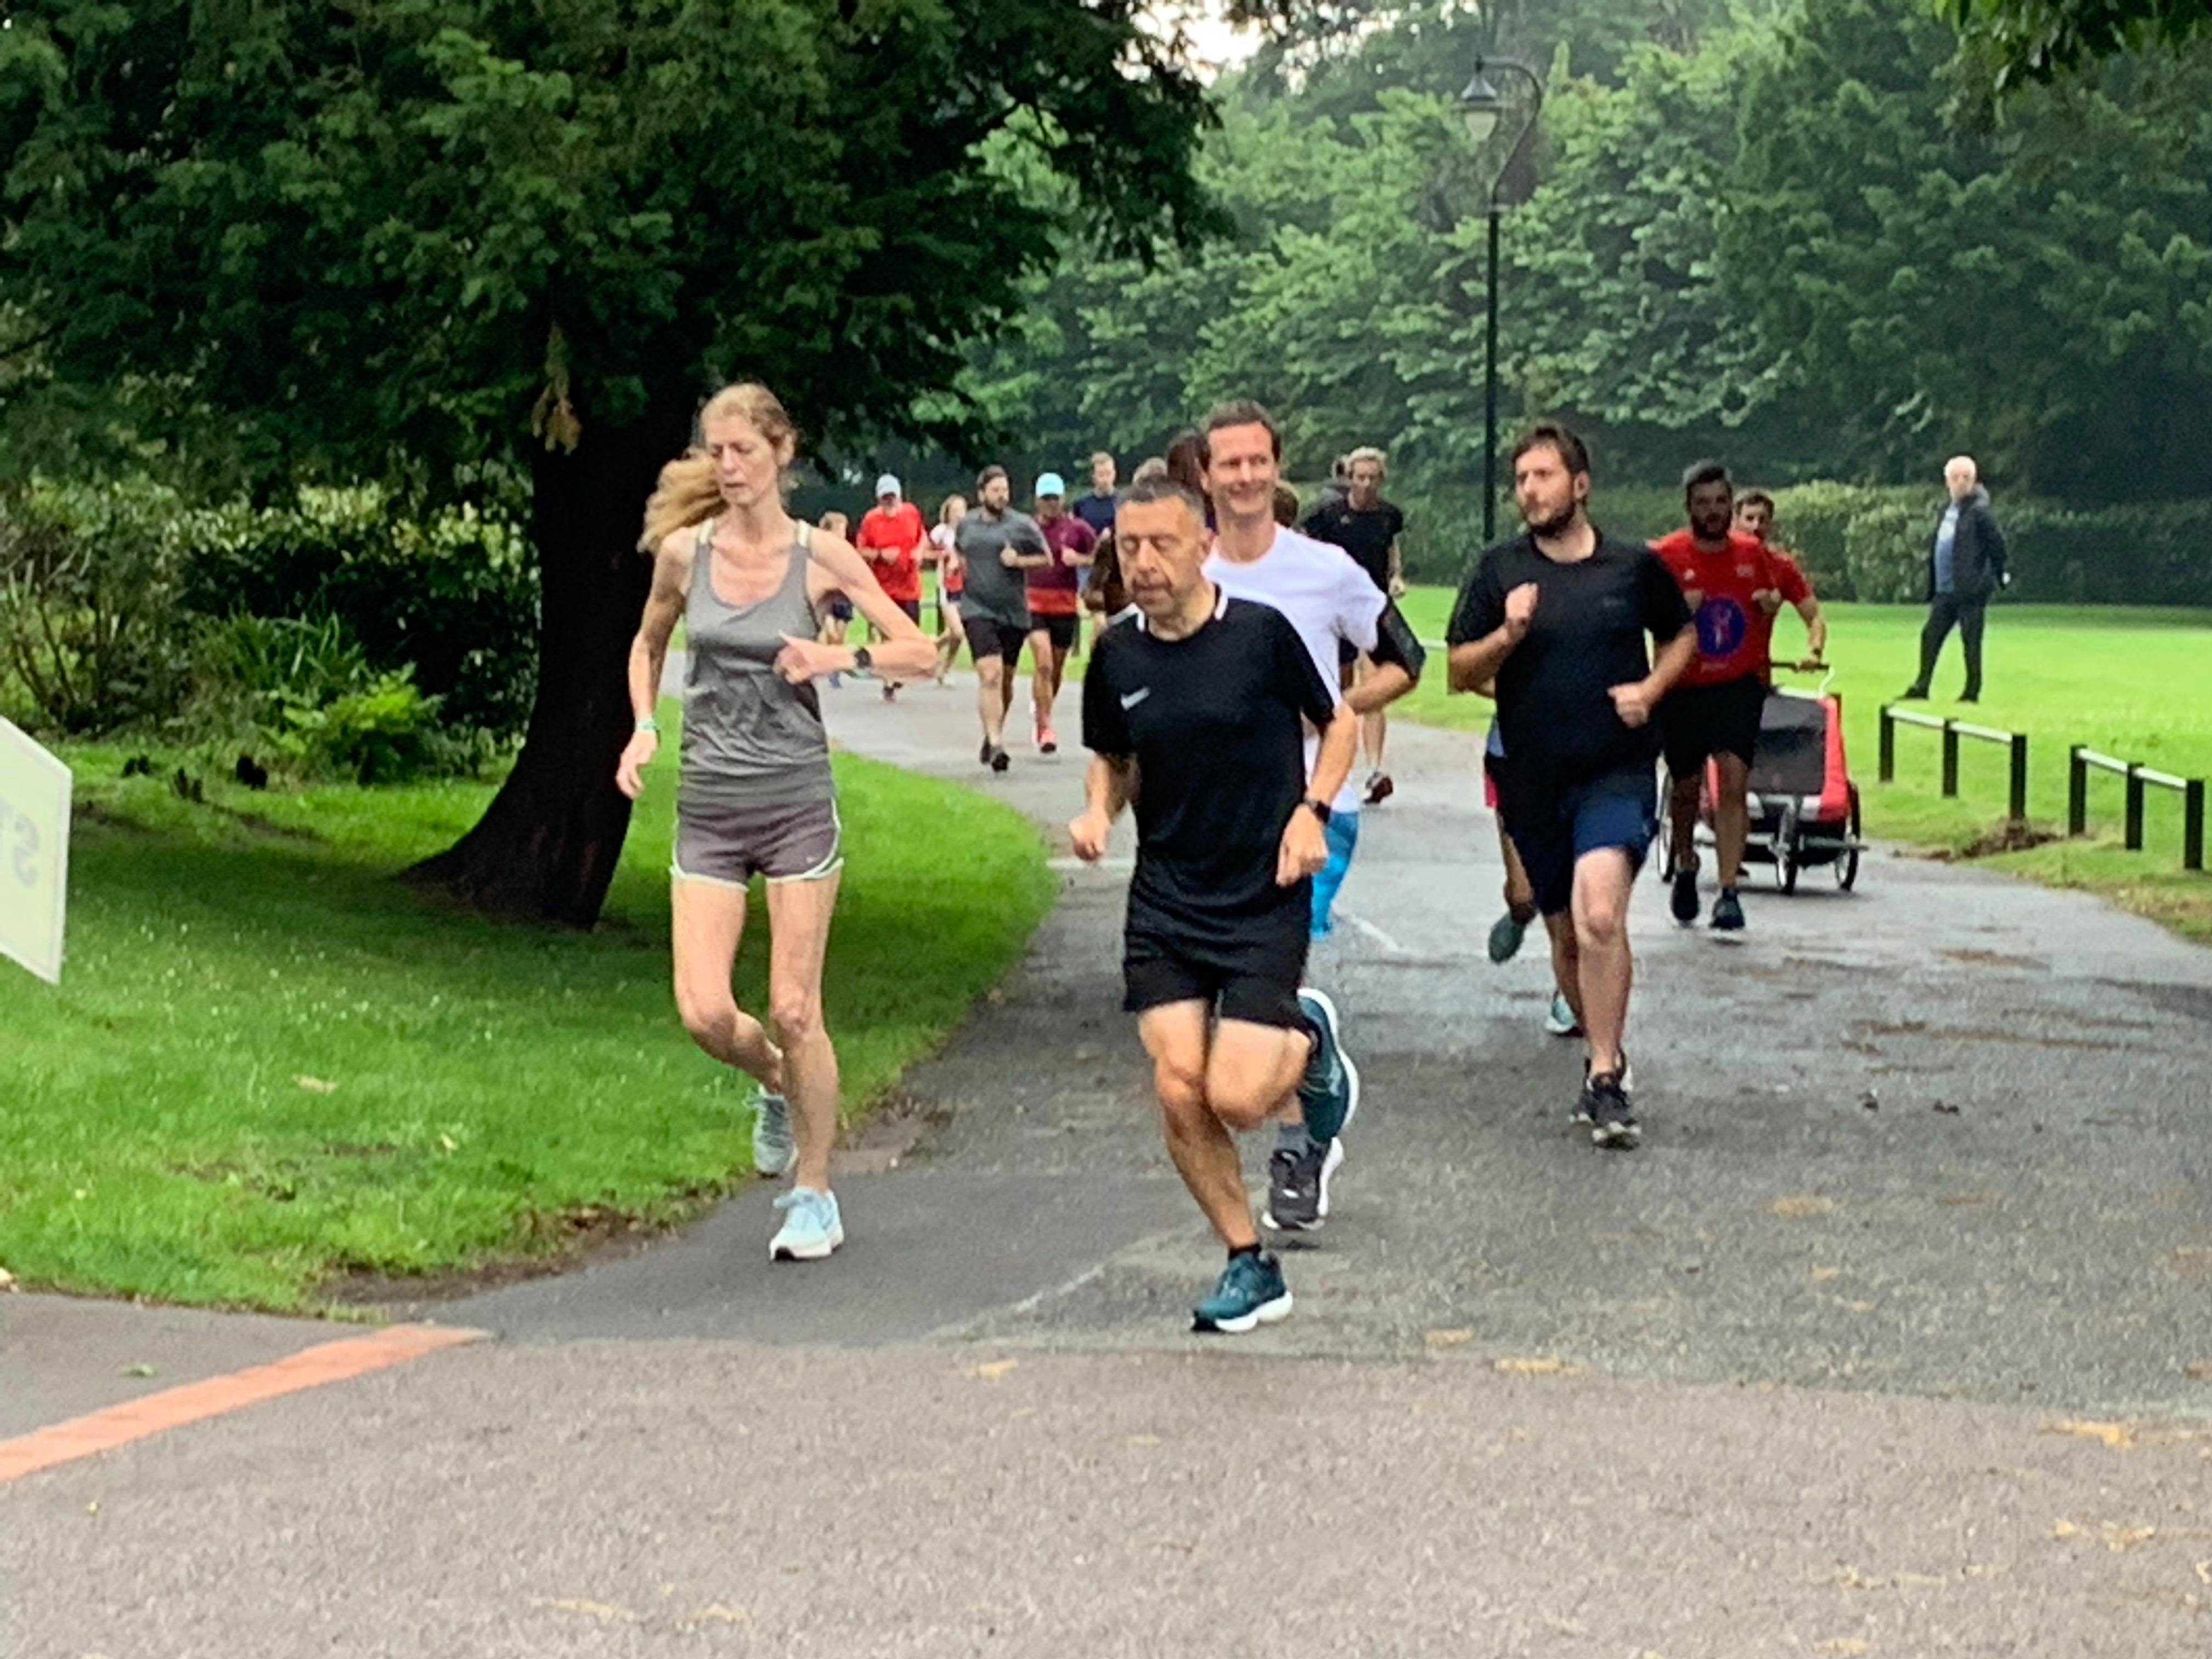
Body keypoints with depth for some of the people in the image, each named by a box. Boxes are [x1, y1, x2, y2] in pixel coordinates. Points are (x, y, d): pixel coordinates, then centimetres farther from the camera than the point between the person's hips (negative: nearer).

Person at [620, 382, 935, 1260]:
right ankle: (777, 1087, 28)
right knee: (705, 1014, -7)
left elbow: (920, 651, -2)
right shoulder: (683, 552, 1)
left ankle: (815, 1197, 16)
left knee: (794, 1011, -1)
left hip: (797, 801, -2)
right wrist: (644, 726, 4)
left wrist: (840, 657, -19)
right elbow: (648, 643, 19)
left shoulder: (822, 555, -5)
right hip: (708, 806, 2)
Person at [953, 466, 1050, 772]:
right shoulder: (966, 525, 7)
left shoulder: (1023, 525, -1)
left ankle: (995, 733, 35)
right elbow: (957, 552, 27)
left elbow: (1046, 557, 4)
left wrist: (1019, 561, -11)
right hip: (978, 610, -1)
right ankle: (995, 744, -23)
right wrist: (957, 565, 7)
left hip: (1014, 612, 1)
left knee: (1006, 679, 13)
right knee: (990, 675, -17)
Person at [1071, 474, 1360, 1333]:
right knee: (1179, 1093, -7)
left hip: (1263, 899, -4)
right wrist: (1097, 812, -2)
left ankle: (1307, 1043, 22)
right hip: (1163, 900, 4)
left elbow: (1339, 722, 5)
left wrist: (1312, 811, -10)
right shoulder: (1116, 655, 2)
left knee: (1237, 1098, -14)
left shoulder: (1261, 633, -9)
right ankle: (1250, 1266, 12)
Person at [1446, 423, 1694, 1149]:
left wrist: (1651, 688, -1)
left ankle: (1604, 1082, -18)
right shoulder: (1499, 570, 2)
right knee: (1566, 934, 13)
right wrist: (1506, 636, -16)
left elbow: (1682, 636, 18)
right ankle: (1607, 1054, 35)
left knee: (1600, 917, -23)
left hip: (1617, 771, -3)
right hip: (1533, 780, 3)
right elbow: (1459, 673, 3)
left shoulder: (1635, 566, 1)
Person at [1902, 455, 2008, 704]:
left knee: (1971, 639, -2)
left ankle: (1972, 691, 5)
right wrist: (1932, 587, 17)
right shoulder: (1948, 510, 15)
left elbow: (1997, 543, -11)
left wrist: (2000, 576, -6)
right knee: (1930, 636, 8)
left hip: (1970, 591, -8)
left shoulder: (1979, 511, -10)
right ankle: (1921, 686, 14)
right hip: (1946, 590, 8)